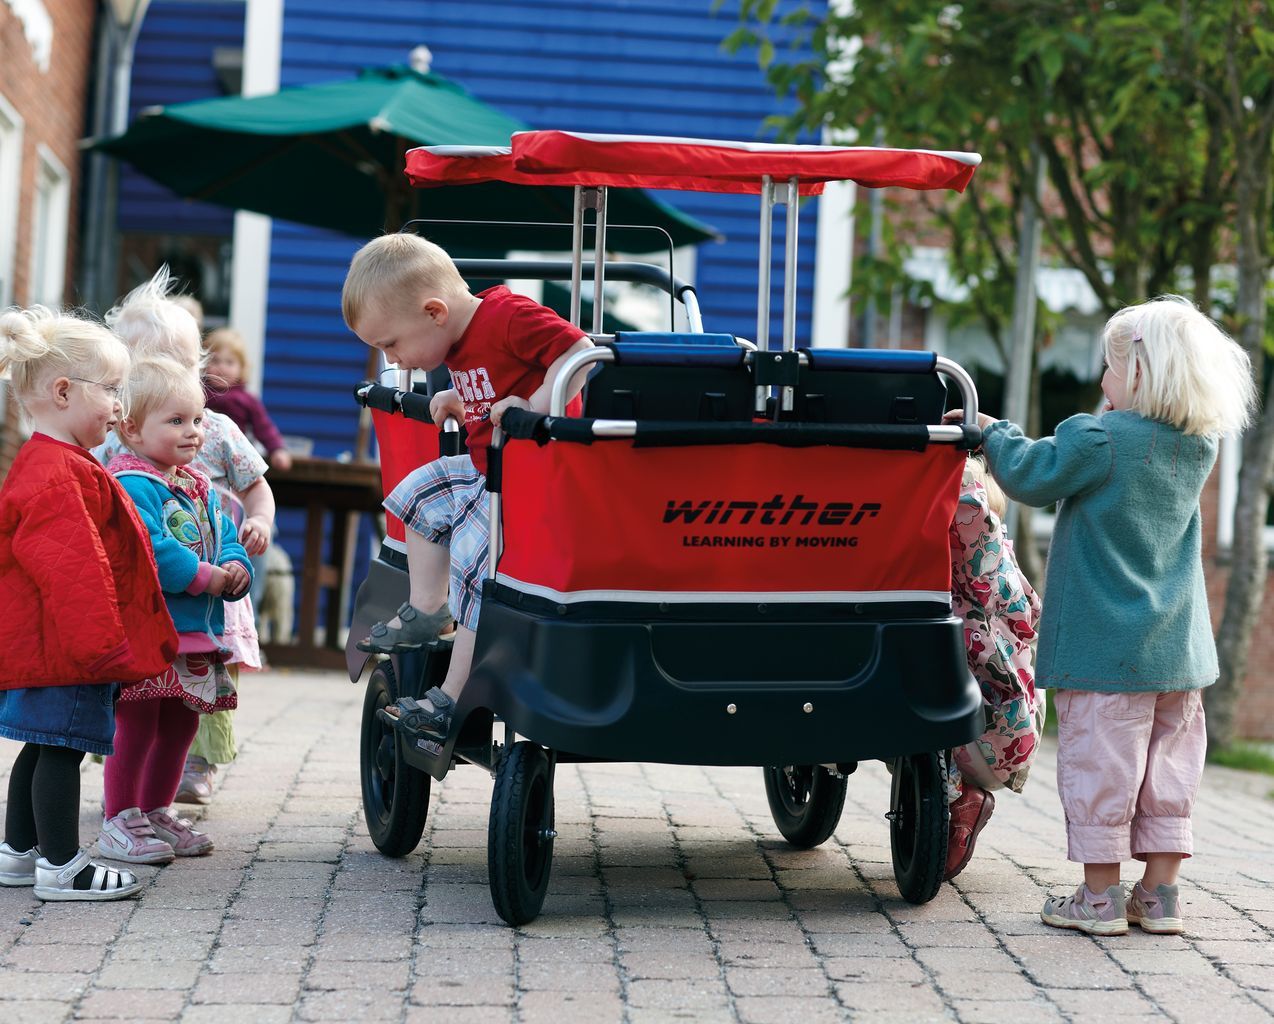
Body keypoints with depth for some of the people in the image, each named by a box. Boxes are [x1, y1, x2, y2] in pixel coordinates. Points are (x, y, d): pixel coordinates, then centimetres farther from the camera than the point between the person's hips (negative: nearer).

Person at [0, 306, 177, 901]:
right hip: (68, 649, -11)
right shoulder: (60, 476, -20)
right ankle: (62, 867, -1)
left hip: (51, 644, 11)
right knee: (62, 748, -5)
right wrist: (99, 639, -23)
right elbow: (71, 571, -25)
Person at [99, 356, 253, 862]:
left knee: (179, 725, 15)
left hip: (195, 633, 9)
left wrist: (236, 568, -6)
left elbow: (225, 536, 16)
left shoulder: (199, 488, 16)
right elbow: (148, 551, -25)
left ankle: (157, 811, 27)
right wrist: (205, 575, -20)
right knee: (136, 724, -4)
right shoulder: (131, 486, -15)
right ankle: (120, 820, 5)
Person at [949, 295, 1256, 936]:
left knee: (1099, 765, 1)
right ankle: (1159, 894, 14)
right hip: (1178, 647, 6)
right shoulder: (1199, 449, 5)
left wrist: (994, 432, 7)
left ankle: (1100, 895, 5)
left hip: (1105, 644, -6)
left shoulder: (1099, 441, -15)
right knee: (1168, 767, 11)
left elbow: (1030, 475, -8)